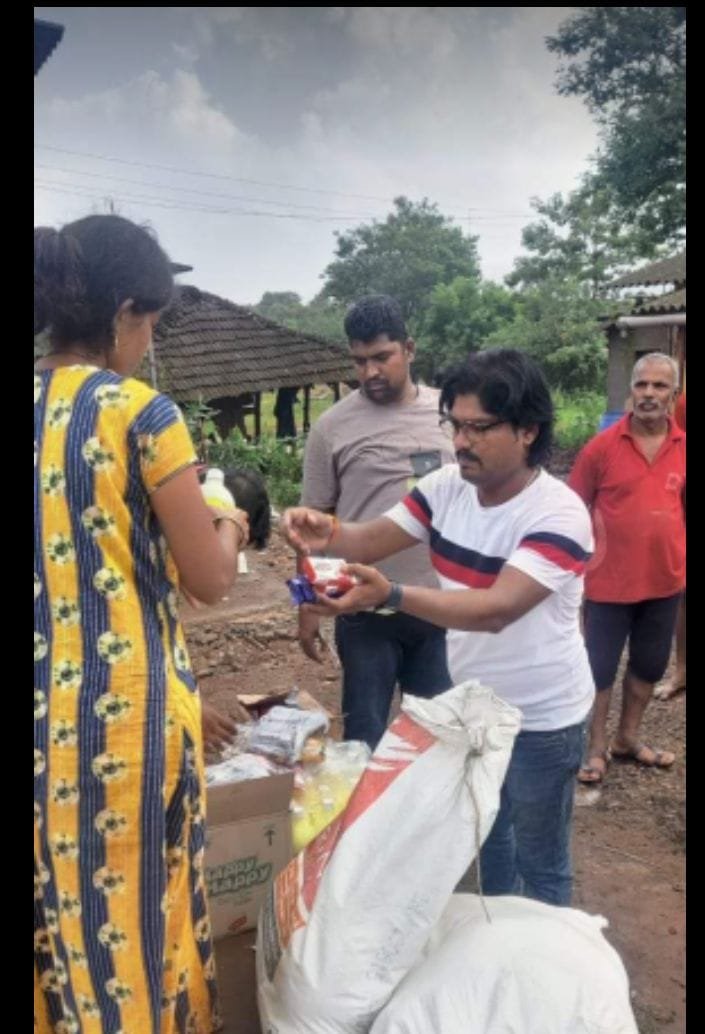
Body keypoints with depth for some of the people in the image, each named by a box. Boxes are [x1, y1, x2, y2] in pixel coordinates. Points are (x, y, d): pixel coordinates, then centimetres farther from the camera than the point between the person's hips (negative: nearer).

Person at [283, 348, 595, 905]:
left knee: (540, 862, 14)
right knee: (485, 835, 27)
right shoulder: (447, 486, -7)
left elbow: (496, 609, -38)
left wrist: (390, 594, -52)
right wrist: (329, 533, -30)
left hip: (541, 717, -7)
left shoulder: (559, 513, -27)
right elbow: (373, 539, -6)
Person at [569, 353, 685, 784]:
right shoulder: (602, 447, -11)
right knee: (600, 669, 7)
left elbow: (684, 507, 11)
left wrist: (683, 563, 10)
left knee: (649, 666, 18)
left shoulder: (682, 450, -1)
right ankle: (597, 749, 24)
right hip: (609, 582, -4)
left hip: (665, 582, 4)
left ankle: (628, 738, 38)